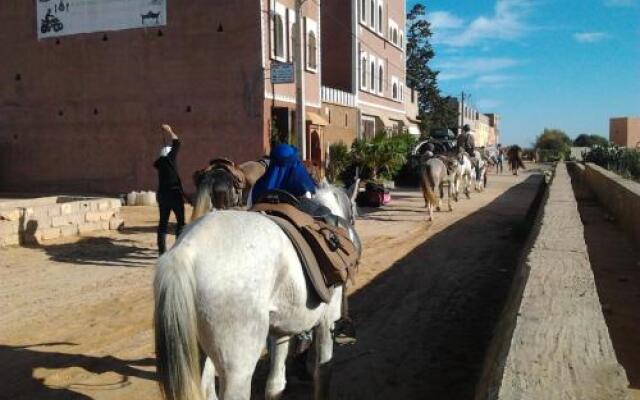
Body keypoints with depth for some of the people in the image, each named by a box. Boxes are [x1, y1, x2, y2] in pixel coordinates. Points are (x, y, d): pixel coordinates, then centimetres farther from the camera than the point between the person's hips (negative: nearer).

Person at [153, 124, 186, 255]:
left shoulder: (159, 162, 10)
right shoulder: (170, 157, -5)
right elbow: (177, 142, 3)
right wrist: (169, 131, 15)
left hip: (162, 194, 5)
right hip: (175, 193, -5)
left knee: (163, 222, 9)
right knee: (180, 222, 2)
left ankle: (162, 250, 7)